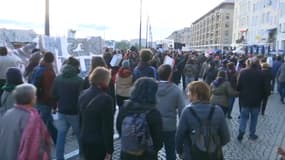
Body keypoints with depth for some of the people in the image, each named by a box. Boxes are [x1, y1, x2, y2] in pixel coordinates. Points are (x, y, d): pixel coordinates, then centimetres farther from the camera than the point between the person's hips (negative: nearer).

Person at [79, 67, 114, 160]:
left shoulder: (83, 94, 1)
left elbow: (81, 118, 10)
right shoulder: (105, 98, -22)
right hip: (99, 143, -7)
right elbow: (108, 127, -20)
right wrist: (109, 150, -13)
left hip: (84, 140, 7)